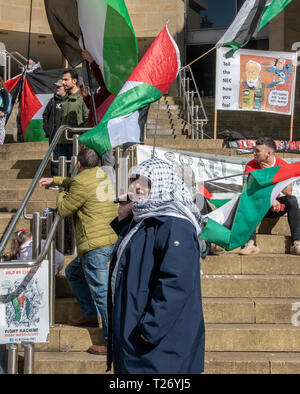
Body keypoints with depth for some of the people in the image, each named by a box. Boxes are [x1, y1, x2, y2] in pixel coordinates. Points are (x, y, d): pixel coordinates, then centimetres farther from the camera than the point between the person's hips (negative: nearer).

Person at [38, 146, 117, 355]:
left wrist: (62, 195, 18)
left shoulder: (82, 183, -14)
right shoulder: (101, 173, 14)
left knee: (101, 292, -7)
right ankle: (91, 315, 29)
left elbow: (64, 209, -2)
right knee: (73, 272, 25)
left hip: (96, 244, -10)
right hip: (112, 238, 10)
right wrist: (54, 180, 39)